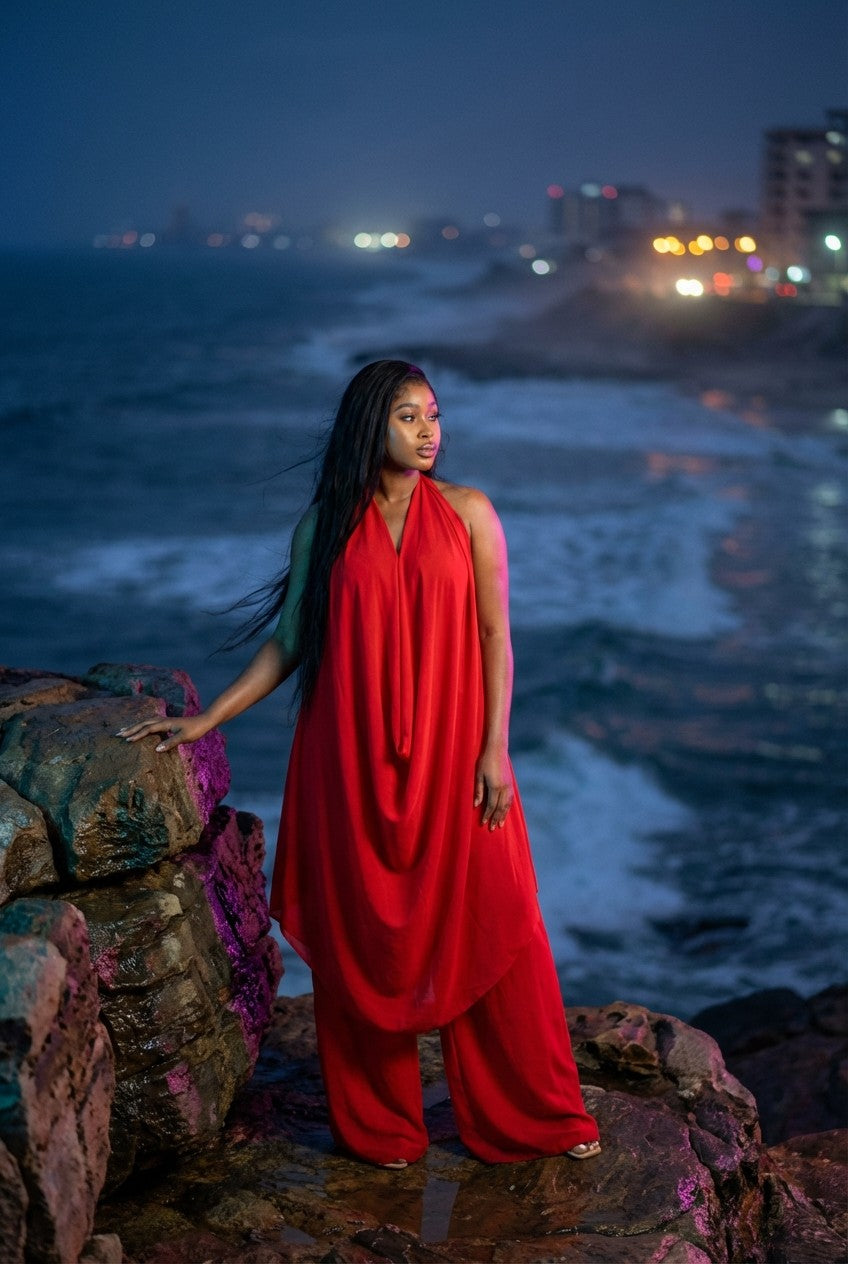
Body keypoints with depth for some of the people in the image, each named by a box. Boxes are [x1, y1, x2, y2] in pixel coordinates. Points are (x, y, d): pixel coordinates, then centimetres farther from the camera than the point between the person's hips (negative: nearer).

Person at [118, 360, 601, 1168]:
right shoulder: (325, 525, 3)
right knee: (362, 936, 7)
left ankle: (535, 1112, 21)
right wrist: (207, 720, 6)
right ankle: (378, 1124, 24)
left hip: (451, 752, -1)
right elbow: (289, 641, 9)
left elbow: (495, 634, 0)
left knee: (492, 926, 4)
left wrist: (495, 749, -7)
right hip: (352, 760, 1)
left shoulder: (467, 512, 1)